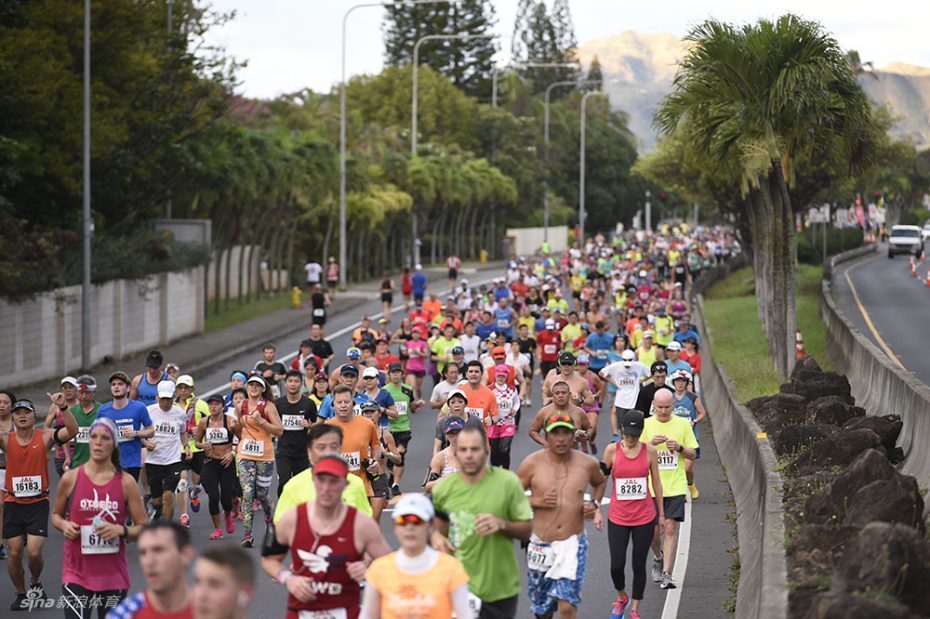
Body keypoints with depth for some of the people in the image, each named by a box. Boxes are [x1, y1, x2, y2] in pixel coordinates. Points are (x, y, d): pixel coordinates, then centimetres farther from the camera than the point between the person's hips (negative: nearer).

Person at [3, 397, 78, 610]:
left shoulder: (45, 437, -6)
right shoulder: (6, 439, -2)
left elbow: (72, 431, -19)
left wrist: (63, 408, -35)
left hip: (38, 503, -2)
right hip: (13, 504, 2)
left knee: (34, 552, -10)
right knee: (14, 553, 3)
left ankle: (35, 584, 21)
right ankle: (21, 594, 25)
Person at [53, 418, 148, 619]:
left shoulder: (126, 482, -1)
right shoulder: (71, 478, -2)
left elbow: (143, 528, 2)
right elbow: (56, 515, 14)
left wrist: (122, 530, -17)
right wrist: (64, 525, -7)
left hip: (113, 574, 2)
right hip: (77, 573, -2)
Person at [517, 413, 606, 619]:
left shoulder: (587, 463, 0)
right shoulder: (532, 463, -5)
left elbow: (600, 483, 24)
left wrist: (595, 505, 6)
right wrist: (536, 501, -14)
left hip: (573, 544, -1)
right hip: (540, 545, 1)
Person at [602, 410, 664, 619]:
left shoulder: (649, 451, -2)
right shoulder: (612, 450, -5)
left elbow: (656, 483, 6)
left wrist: (661, 514, 9)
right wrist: (597, 508, 0)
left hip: (644, 517, 0)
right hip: (618, 517, 0)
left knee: (639, 565, 6)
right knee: (616, 565, -3)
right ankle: (621, 598, 27)